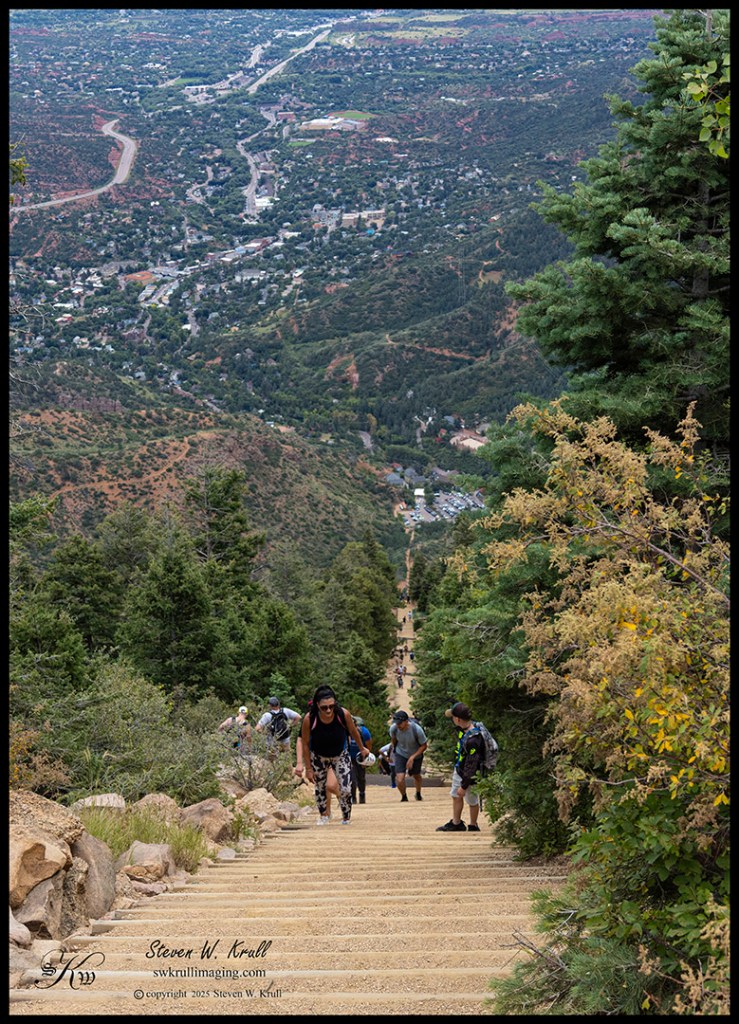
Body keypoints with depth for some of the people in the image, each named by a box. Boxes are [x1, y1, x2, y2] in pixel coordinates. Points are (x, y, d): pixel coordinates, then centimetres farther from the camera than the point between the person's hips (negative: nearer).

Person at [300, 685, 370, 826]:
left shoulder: (343, 714, -28)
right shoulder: (309, 719, -30)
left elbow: (353, 732, -6)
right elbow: (305, 744, -15)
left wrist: (362, 749, 10)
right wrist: (308, 768, -11)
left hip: (340, 755, 0)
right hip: (318, 756, 0)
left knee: (346, 789, -7)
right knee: (319, 788, 12)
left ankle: (346, 818, 16)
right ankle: (323, 815, 37)